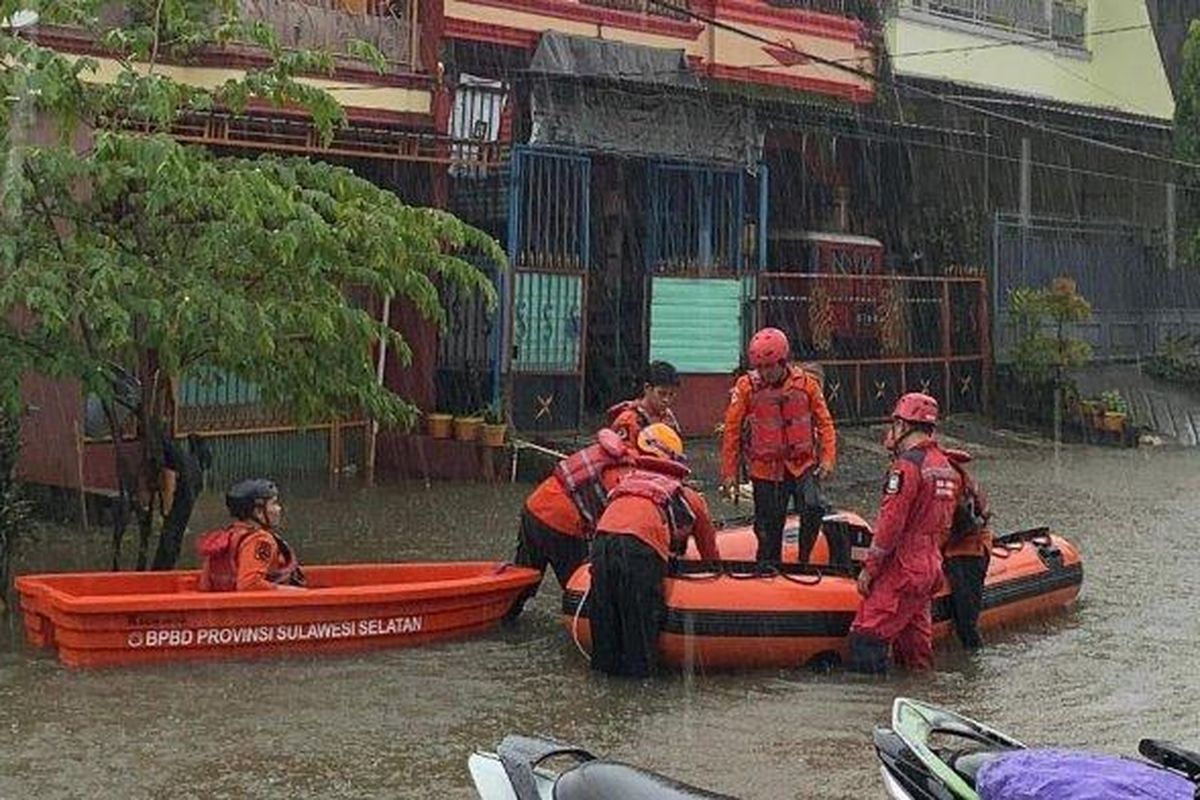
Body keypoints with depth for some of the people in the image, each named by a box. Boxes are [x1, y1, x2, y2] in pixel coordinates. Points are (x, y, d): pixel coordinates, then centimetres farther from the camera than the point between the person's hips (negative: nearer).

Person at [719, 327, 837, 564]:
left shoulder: (806, 383, -2)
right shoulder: (746, 387, -5)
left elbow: (824, 422, 4)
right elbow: (732, 431, 0)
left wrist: (827, 458, -8)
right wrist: (729, 473, 0)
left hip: (803, 465, 0)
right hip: (766, 471, 0)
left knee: (813, 508, -22)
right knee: (768, 531, 5)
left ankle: (804, 560, -4)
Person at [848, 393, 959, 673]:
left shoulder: (908, 464, -14)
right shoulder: (945, 466, 14)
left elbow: (891, 522, -17)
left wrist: (869, 568, -12)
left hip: (902, 569, -9)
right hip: (931, 566, 9)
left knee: (868, 636, -9)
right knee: (915, 637, 16)